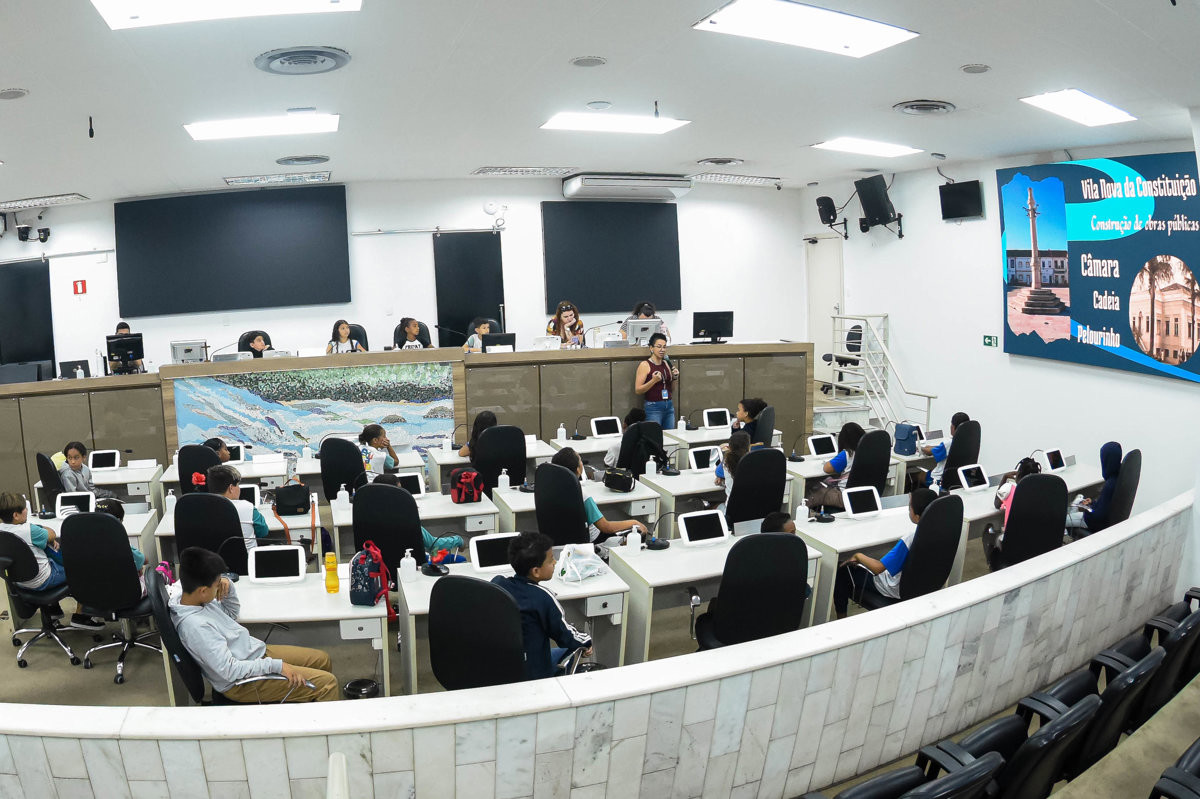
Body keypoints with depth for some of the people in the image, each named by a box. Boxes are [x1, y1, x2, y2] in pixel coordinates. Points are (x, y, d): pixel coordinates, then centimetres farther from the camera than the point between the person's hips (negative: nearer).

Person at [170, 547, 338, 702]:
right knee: (327, 683, -12)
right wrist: (276, 665, -26)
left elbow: (232, 612, 17)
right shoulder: (195, 626, -31)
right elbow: (229, 670, -31)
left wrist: (228, 586, -3)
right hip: (242, 682, -10)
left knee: (322, 659, 16)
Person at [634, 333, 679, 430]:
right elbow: (638, 390, -11)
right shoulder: (645, 365, -6)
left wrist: (674, 377, 2)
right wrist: (653, 380, -22)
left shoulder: (666, 363, 11)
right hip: (653, 407, -6)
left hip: (669, 406, 6)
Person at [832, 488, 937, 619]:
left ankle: (841, 617, 23)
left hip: (896, 591, -8)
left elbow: (877, 568, -33)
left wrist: (858, 556, -16)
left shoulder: (910, 539, -36)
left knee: (842, 570, 9)